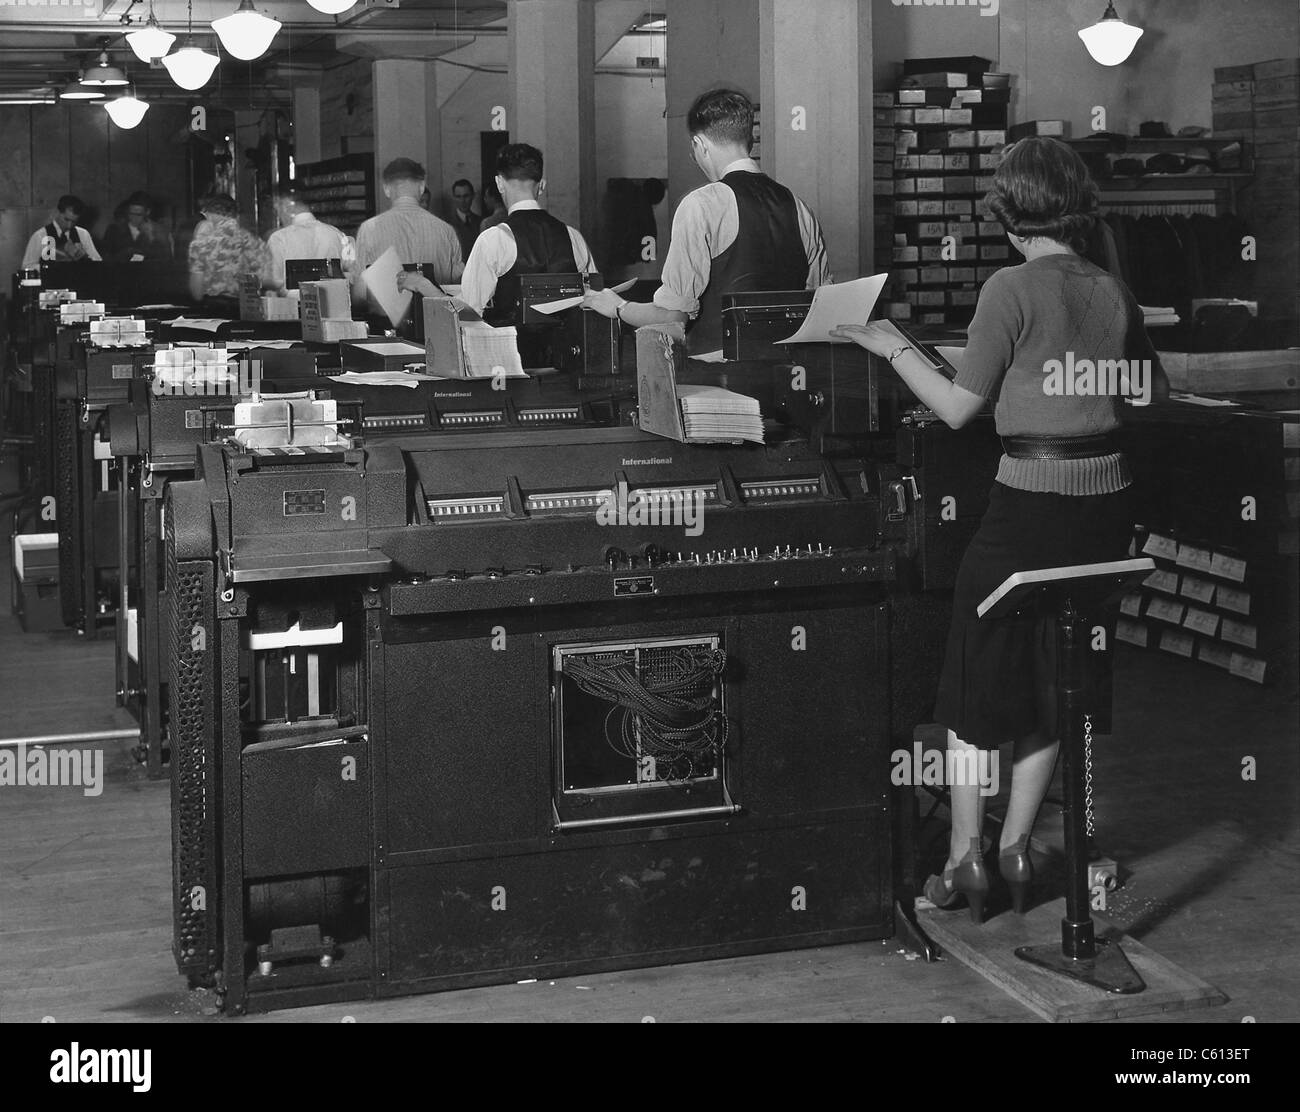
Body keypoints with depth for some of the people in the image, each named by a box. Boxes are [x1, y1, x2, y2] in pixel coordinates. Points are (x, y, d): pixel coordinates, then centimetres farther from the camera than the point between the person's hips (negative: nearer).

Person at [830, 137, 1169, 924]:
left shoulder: (1012, 290, -11)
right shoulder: (1114, 293, 5)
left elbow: (959, 408, -9)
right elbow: (1155, 392, 17)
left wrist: (892, 347, 2)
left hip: (1032, 501, -5)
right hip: (1107, 499, 6)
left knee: (977, 682, 7)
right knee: (1059, 682, 16)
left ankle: (966, 858, 8)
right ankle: (1016, 850, 21)